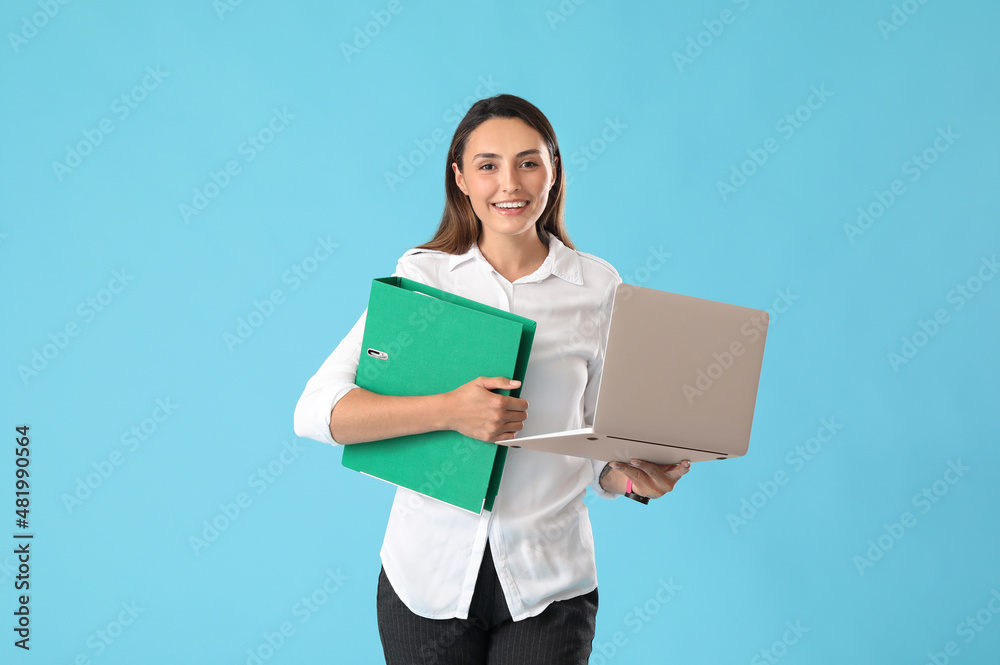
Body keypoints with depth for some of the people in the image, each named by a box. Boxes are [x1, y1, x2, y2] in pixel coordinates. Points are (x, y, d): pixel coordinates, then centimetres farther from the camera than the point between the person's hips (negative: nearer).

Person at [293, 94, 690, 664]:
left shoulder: (599, 286, 1)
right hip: (429, 575, 0)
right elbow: (316, 413, -11)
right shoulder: (422, 276, -2)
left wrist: (635, 477, -17)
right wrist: (449, 410, -22)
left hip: (548, 583, 0)